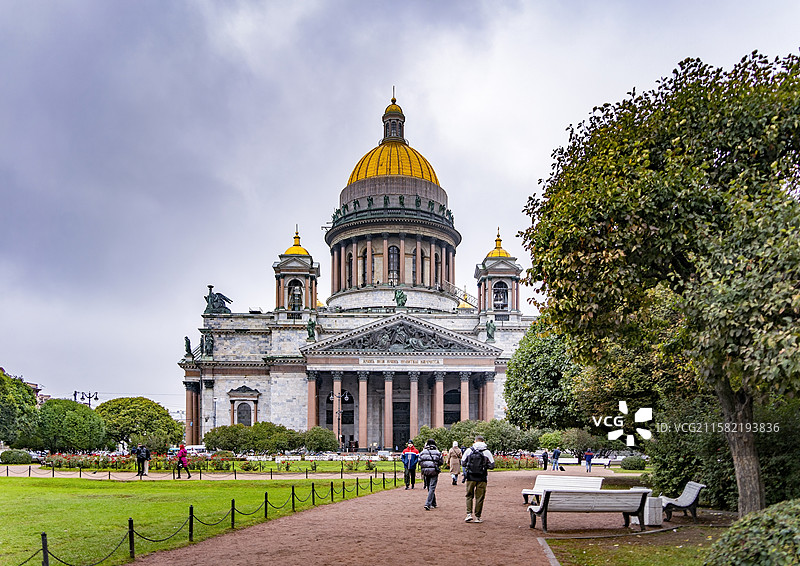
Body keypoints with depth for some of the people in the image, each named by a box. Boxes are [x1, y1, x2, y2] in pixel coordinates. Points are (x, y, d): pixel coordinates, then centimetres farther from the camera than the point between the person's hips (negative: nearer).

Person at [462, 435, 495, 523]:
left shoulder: (469, 450, 0)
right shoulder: (487, 452, -2)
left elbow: (463, 463, 4)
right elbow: (492, 465, -1)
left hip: (471, 477, 1)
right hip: (482, 478, -1)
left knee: (469, 495, 13)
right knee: (479, 497, 8)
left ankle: (469, 514, 0)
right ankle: (477, 517, 11)